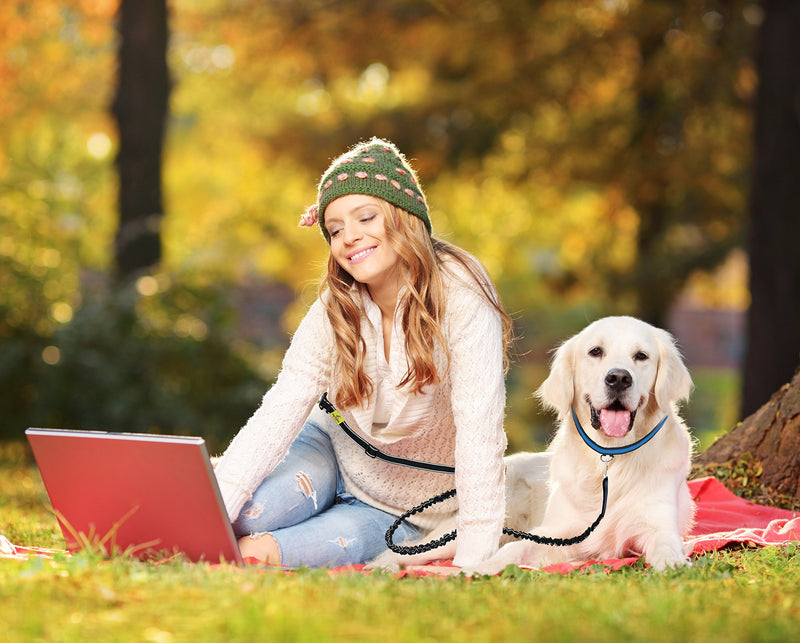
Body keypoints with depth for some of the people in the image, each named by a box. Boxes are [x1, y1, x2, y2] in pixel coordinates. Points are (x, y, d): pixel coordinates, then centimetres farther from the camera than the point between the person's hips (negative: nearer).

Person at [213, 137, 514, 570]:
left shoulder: (462, 301, -26)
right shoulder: (335, 308, -13)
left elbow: (479, 431, -32)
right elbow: (279, 413, -20)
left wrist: (472, 561, -40)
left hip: (404, 512, -2)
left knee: (343, 538, -32)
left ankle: (253, 551, -5)